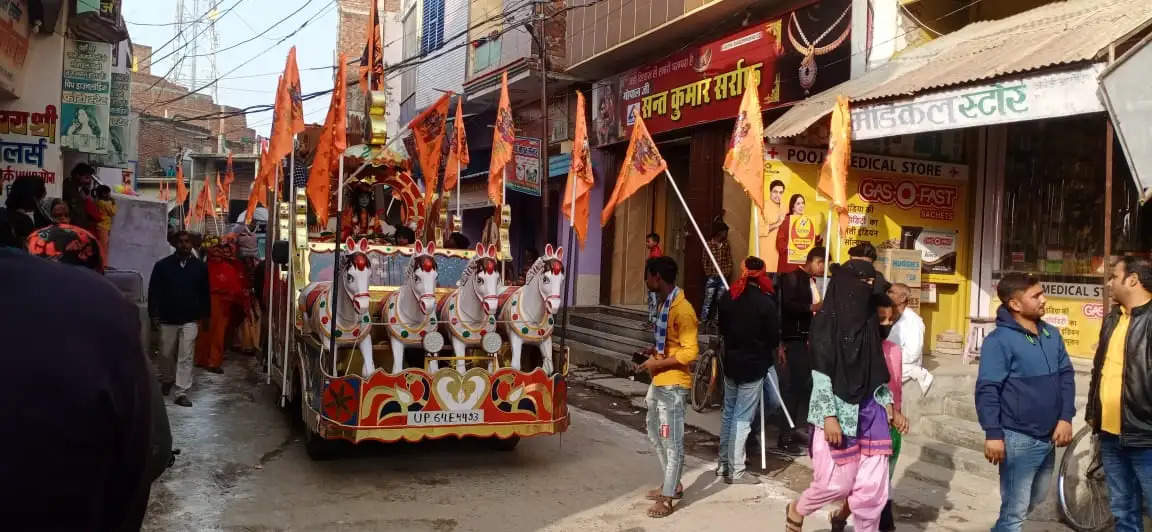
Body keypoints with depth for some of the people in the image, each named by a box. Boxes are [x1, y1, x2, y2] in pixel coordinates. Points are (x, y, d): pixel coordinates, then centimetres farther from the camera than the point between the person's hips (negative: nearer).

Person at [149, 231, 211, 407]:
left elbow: (204, 293, 9)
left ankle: (181, 392, -4)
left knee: (186, 357, -5)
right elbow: (154, 291, 0)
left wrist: (204, 314, 8)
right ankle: (166, 380, 39)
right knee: (166, 354, 13)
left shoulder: (199, 267, 3)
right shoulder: (163, 265, 0)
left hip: (190, 320, 0)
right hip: (167, 319, 0)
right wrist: (154, 314, -5)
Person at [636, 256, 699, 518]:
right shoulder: (664, 303, 10)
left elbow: (690, 352, -23)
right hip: (659, 382, 10)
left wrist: (658, 363, -19)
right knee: (655, 435, 20)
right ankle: (672, 484, 33)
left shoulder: (682, 309, -20)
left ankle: (667, 498, 9)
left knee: (672, 441, 0)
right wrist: (655, 351, 7)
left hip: (673, 385, -10)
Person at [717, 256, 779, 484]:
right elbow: (774, 337, -9)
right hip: (754, 365, -6)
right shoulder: (765, 302, -15)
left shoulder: (728, 298, 2)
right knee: (742, 419, -1)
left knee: (728, 414, 17)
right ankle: (735, 471, 4)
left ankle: (723, 464, 25)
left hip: (731, 362, 6)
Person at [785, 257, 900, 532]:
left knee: (873, 487, 2)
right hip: (839, 412, -5)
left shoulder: (869, 321, 8)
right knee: (837, 483, 3)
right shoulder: (826, 321, -9)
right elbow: (820, 375, -12)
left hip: (870, 412, 5)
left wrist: (889, 406, 7)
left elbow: (877, 371, 13)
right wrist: (829, 416, -17)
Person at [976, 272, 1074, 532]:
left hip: (1048, 437, 7)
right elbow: (987, 390, -17)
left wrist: (1066, 417, 2)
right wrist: (993, 433, -22)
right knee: (1016, 511, 0)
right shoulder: (999, 340, -14)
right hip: (1018, 439, -7)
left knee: (1036, 498, 23)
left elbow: (1066, 376, 13)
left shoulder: (1052, 334, 7)